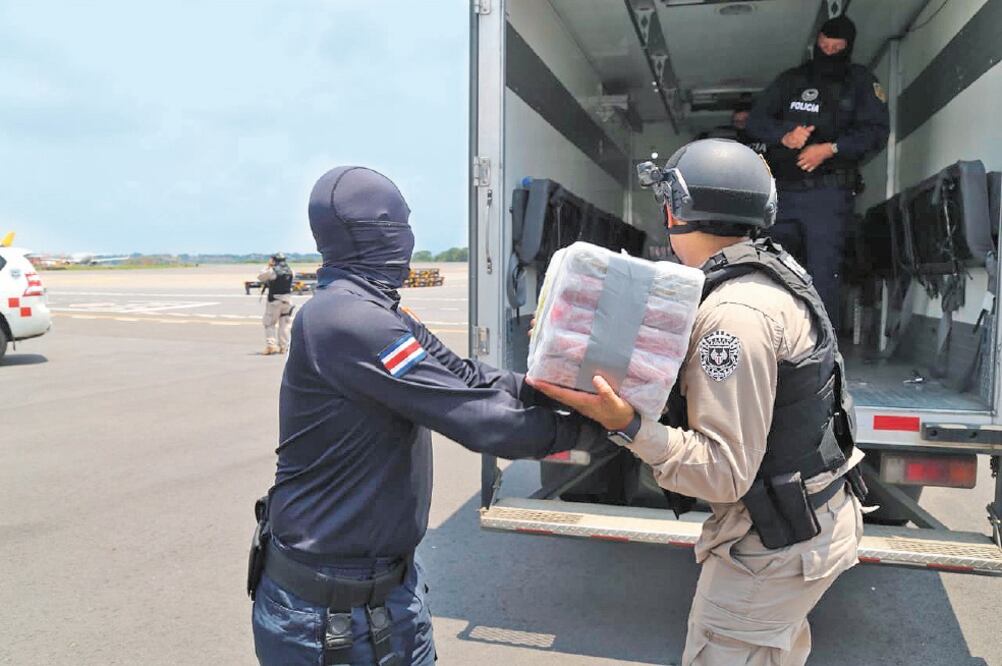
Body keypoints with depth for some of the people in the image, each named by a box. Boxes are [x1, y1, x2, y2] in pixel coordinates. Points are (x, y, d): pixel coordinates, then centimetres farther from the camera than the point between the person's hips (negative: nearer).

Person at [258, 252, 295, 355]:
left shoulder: (272, 271, -11)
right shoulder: (290, 271, 2)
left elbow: (260, 277, 2)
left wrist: (267, 266, 12)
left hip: (274, 300, -4)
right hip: (287, 299, 4)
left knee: (270, 323, 6)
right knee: (285, 323, 10)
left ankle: (270, 344, -4)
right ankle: (283, 346, 9)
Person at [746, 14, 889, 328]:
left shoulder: (860, 81, 8)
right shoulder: (792, 79, 15)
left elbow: (877, 132, -2)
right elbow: (756, 120, 8)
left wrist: (831, 149, -16)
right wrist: (784, 136, -12)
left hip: (828, 193, -3)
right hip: (782, 191, 4)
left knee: (822, 273, -7)